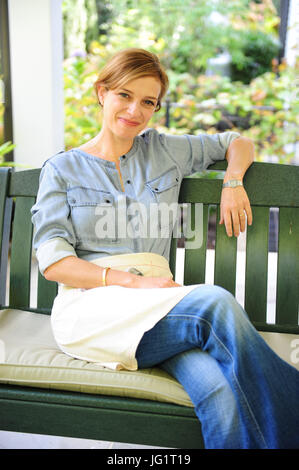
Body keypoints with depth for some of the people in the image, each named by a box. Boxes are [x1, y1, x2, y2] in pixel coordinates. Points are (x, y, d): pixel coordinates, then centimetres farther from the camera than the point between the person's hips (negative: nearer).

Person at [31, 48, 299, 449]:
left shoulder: (164, 151, 18)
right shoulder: (62, 169, 9)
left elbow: (237, 143, 30)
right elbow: (52, 261, -1)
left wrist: (232, 182, 6)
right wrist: (133, 281, -14)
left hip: (156, 307, 3)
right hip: (89, 304, -2)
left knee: (219, 386, -33)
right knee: (215, 302, -30)